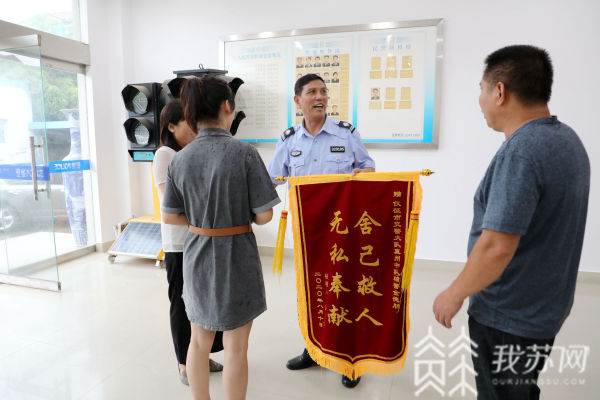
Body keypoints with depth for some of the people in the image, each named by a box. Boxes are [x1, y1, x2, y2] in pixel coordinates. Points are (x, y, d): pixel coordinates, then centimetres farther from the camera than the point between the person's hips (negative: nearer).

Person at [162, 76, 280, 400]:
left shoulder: (180, 159, -3)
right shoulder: (244, 153, -17)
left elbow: (169, 216, 3)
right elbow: (264, 216, -14)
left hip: (197, 256, 5)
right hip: (235, 258, -5)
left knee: (199, 341, 22)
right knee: (235, 348, 12)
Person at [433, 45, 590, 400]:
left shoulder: (520, 151, -27)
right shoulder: (567, 138, 4)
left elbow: (497, 247, -30)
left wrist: (454, 294, -15)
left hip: (508, 317, -8)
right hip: (544, 307, 9)